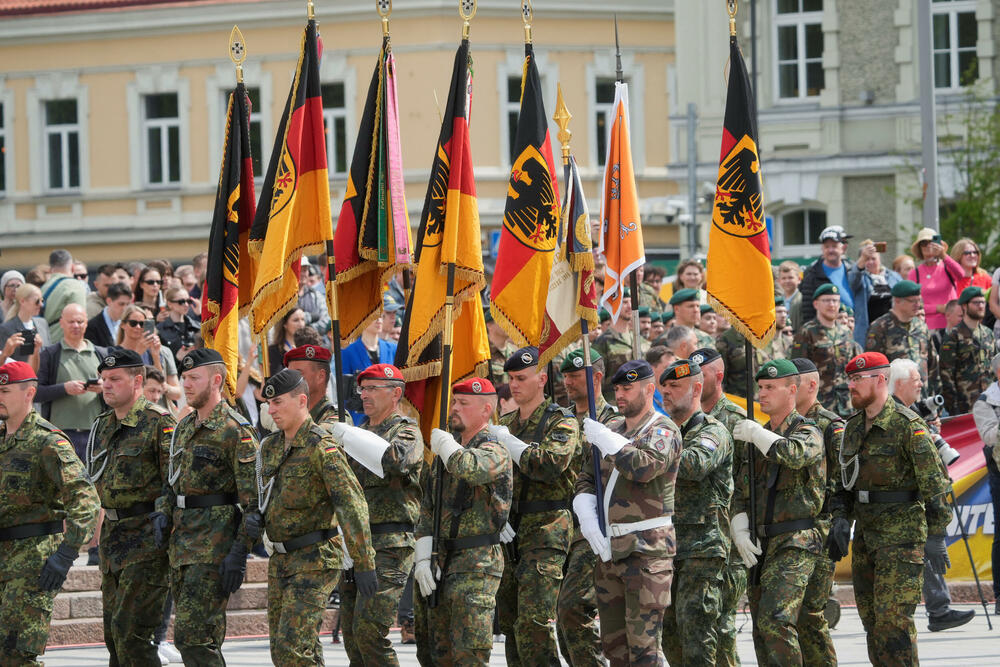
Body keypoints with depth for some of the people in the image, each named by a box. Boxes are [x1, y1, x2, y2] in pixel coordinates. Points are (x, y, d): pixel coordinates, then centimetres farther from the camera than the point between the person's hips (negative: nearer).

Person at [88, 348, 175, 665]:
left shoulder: (158, 423, -11)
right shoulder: (103, 426, 14)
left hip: (147, 536, -9)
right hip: (112, 534, 9)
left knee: (129, 629, -14)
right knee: (114, 633, 9)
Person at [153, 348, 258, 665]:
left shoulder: (236, 431, -10)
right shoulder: (184, 428, 16)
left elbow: (254, 501, -14)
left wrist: (240, 552, -19)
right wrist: (162, 514, 6)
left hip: (215, 544, -9)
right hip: (181, 542, 9)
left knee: (193, 637, -15)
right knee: (205, 638, 11)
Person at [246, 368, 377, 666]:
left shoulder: (323, 448, -15)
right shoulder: (270, 447, 11)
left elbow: (352, 506, -21)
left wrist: (364, 564, -25)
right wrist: (254, 519, 0)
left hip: (316, 561, -9)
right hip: (281, 561, 9)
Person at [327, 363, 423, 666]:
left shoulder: (406, 431, -3)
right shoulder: (362, 432, 20)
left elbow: (396, 459, -27)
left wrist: (346, 435, -24)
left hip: (390, 547, -8)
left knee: (369, 630, -16)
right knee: (351, 630, 6)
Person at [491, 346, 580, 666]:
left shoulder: (561, 422, -3)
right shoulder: (504, 423, 16)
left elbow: (552, 465, -21)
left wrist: (508, 441, -13)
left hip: (545, 531, -7)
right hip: (507, 533, 7)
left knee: (532, 622, -15)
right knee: (509, 622, 8)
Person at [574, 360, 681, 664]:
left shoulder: (663, 431, -5)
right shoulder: (613, 432, 18)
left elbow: (645, 467, -24)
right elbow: (585, 480, 18)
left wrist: (605, 439, -15)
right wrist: (588, 517, 0)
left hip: (648, 549, -8)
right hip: (609, 548, 8)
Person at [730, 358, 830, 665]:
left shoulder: (807, 431, -5)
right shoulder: (761, 438, 17)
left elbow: (796, 454, -30)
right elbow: (742, 491, 18)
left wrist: (756, 433, -18)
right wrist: (740, 532, 1)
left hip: (796, 545, -8)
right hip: (762, 547, 8)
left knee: (775, 621, -22)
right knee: (763, 632, 8)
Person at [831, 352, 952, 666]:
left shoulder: (908, 425, -11)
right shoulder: (854, 427, 13)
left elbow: (933, 483, -12)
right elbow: (846, 480, 22)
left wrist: (935, 535, -14)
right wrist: (841, 519, 6)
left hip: (902, 533, -8)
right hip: (865, 532, 8)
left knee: (893, 617, -12)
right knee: (871, 616, 8)